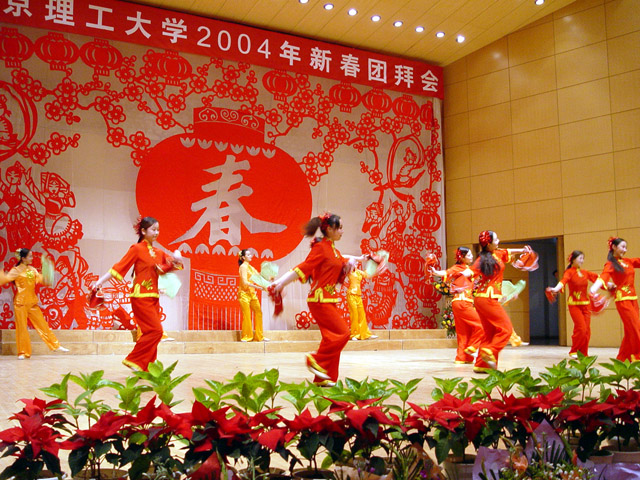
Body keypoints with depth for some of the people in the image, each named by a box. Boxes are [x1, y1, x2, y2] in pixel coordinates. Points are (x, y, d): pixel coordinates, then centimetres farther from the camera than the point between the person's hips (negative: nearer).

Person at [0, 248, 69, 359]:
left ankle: (56, 346, 13)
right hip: (21, 303, -5)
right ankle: (22, 353, 9)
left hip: (32, 303, 5)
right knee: (22, 328, 0)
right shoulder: (16, 270, -4)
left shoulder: (32, 270, 10)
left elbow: (42, 280, 13)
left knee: (42, 324, 8)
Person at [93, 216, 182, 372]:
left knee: (151, 333, 5)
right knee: (155, 331, -13)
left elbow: (174, 265, 19)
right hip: (141, 296, -7)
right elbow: (119, 267, -6)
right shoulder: (137, 249, -3)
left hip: (153, 297, 7)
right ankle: (133, 361, -5)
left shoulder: (159, 253, 15)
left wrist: (175, 263, -5)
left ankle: (147, 368, 11)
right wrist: (100, 281, -12)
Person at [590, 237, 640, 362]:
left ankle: (622, 358, 16)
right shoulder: (610, 264, -7)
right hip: (622, 299, -7)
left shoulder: (627, 262, 13)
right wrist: (594, 289, -41)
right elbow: (604, 277, -23)